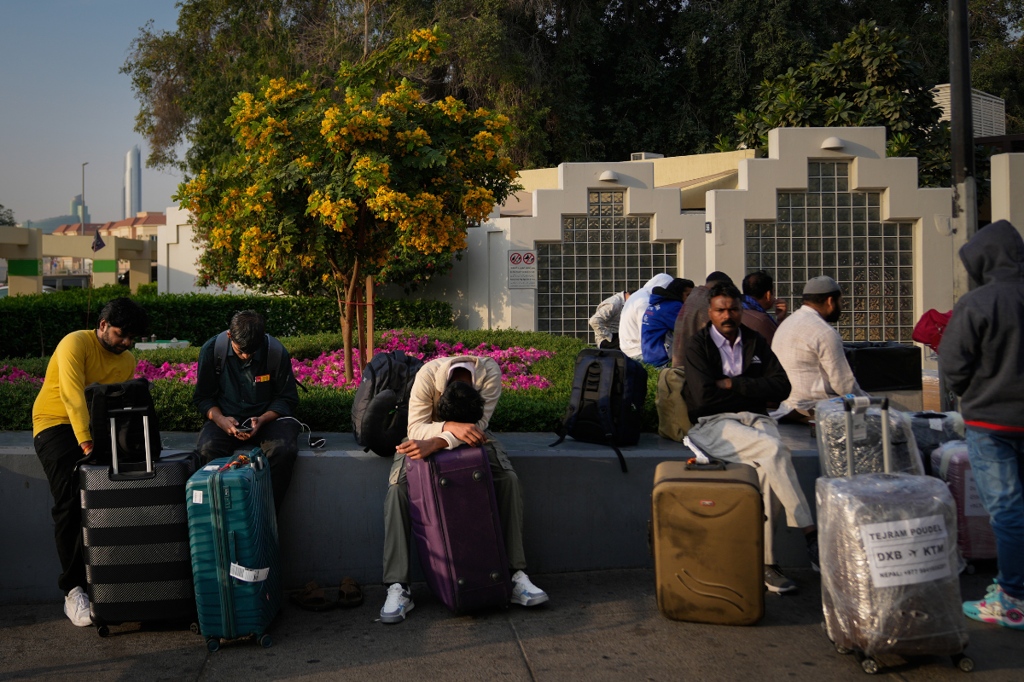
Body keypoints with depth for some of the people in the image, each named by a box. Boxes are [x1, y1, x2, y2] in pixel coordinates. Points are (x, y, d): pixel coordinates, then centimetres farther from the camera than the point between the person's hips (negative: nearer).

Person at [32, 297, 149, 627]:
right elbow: (73, 395, -26)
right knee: (70, 503, -19)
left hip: (96, 425, 6)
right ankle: (73, 590, -14)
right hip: (55, 424, -6)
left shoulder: (127, 361, 9)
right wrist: (85, 442, -35)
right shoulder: (75, 344, -14)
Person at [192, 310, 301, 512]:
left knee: (283, 450, -33)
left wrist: (263, 419, -18)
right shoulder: (211, 350, -7)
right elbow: (203, 397, 4)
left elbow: (287, 398, 0)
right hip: (226, 418, 1)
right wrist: (220, 419, -17)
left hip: (267, 418, -1)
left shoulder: (276, 352, -10)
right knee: (207, 450, -32)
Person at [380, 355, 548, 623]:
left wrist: (436, 443, -48)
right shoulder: (427, 374, -34)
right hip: (426, 438, -1)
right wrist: (452, 427, -53)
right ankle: (397, 588, -25)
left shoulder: (490, 372, -31)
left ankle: (516, 575, -19)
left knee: (509, 479, -25)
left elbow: (479, 424, -34)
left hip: (470, 437, 1)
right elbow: (415, 428, -33)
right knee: (398, 488, -27)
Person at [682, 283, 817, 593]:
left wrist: (734, 384, -5)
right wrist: (752, 389, -1)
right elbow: (704, 396, -11)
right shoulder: (697, 345, 2)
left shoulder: (755, 342, 15)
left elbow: (782, 385, 4)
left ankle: (765, 561, -25)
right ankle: (810, 535, -24)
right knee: (775, 450, -31)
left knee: (768, 469, -30)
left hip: (755, 419, 4)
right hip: (713, 424, -3)